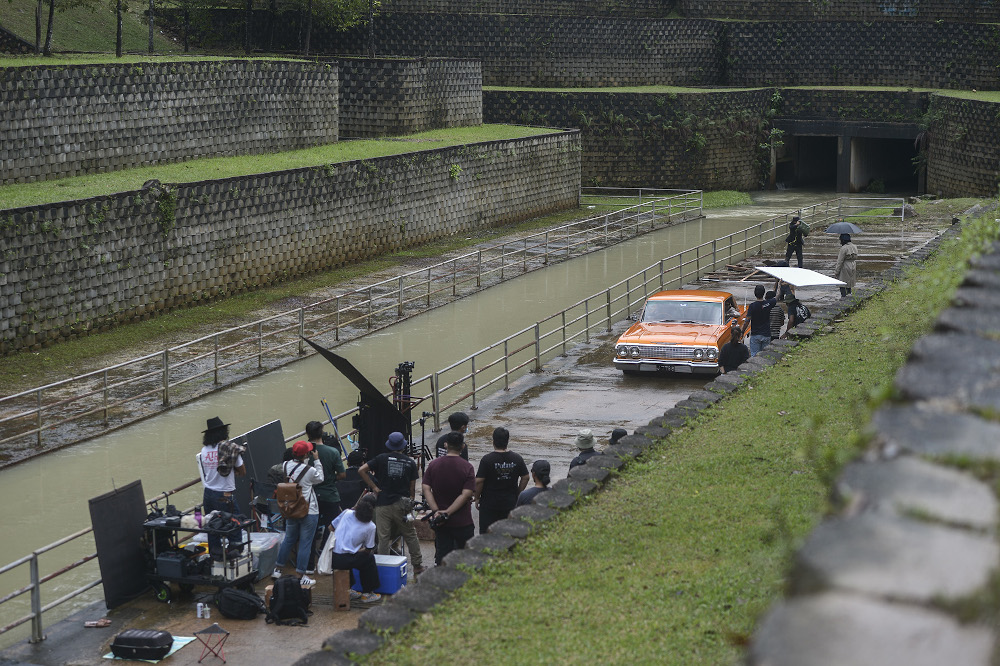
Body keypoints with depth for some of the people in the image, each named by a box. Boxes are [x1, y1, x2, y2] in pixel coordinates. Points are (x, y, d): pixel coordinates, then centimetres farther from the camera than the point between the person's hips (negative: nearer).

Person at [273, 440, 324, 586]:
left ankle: (277, 569, 28)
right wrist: (316, 461, 3)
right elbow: (320, 478, 1)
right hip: (309, 512, -6)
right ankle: (300, 575, 6)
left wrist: (306, 462, 13)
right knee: (305, 543, 3)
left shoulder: (285, 466, -5)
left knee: (288, 539, 21)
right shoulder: (309, 470, -18)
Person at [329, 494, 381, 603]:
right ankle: (367, 593, 26)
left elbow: (331, 527, 14)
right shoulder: (370, 527, -2)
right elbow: (368, 550, 7)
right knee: (369, 559, 21)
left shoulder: (347, 513, 4)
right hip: (345, 560, -4)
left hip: (332, 558, 4)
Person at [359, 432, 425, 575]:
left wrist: (374, 487, 0)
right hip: (401, 504, 0)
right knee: (410, 536, 11)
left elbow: (361, 470, -4)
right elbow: (412, 487, 4)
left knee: (383, 538, 4)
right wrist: (410, 500, 17)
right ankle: (417, 565, 17)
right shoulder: (410, 462, 1)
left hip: (383, 503, 0)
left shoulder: (382, 458, 0)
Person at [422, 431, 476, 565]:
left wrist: (436, 510, -12)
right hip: (462, 522, -3)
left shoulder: (433, 464, 0)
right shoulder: (467, 467, -10)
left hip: (439, 523, 3)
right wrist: (447, 512, -16)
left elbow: (426, 489, -6)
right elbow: (466, 494, -17)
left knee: (441, 556, 10)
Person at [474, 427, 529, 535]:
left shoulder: (487, 459, -15)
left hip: (489, 503, -3)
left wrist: (477, 497, -1)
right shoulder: (517, 459, -3)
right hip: (510, 503, 4)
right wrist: (517, 495, 16)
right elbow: (525, 478, 5)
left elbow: (479, 481, -14)